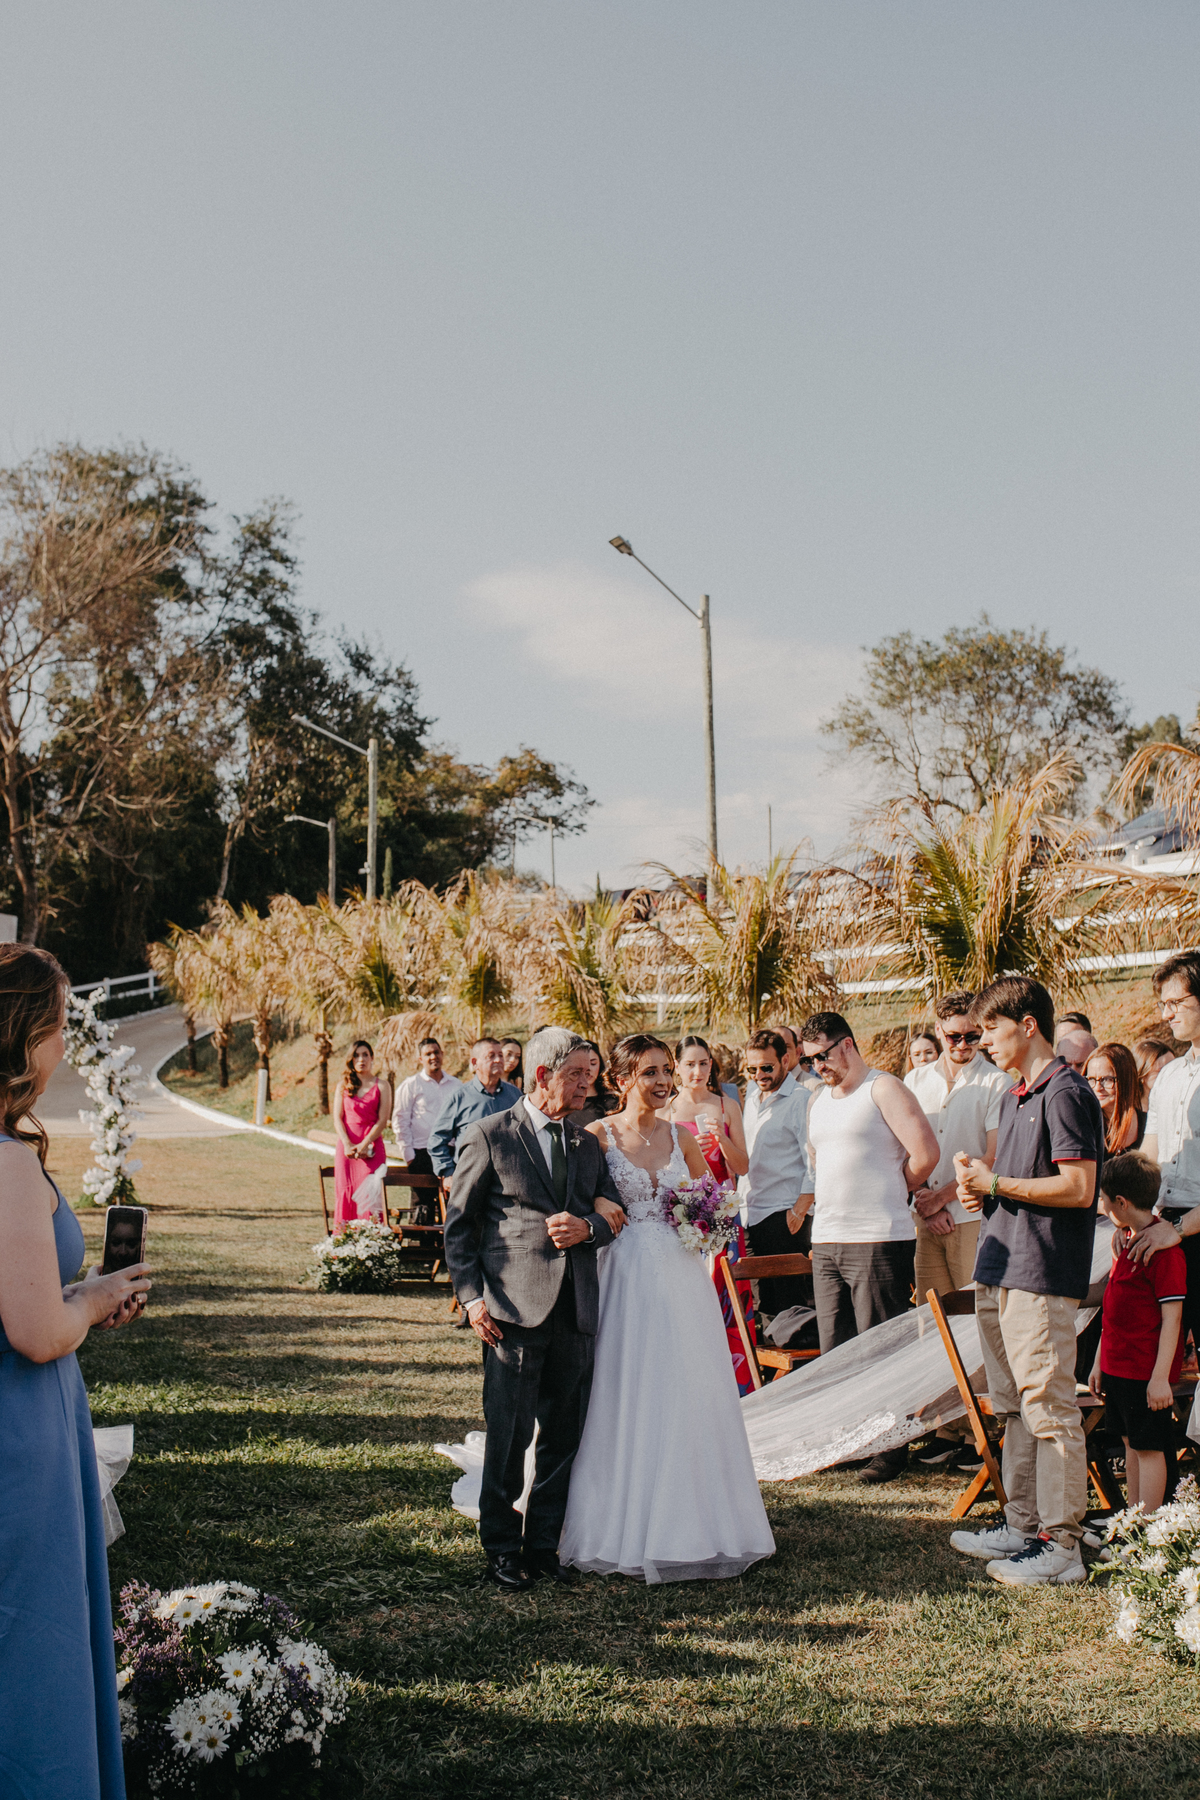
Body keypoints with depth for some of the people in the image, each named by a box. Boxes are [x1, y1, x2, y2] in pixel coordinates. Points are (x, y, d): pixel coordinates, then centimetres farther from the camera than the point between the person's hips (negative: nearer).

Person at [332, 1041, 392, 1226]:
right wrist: (347, 1145, -10)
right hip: (346, 1147, 2)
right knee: (345, 1195, -1)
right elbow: (337, 1119, 5)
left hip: (372, 1147, -2)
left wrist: (364, 1145, -12)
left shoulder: (382, 1085, 6)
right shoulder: (343, 1086, 13)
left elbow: (382, 1120, -2)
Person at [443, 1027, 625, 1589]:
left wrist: (587, 1227, -5)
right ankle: (501, 1548, 13)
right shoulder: (488, 1135, 0)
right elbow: (458, 1223, 0)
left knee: (564, 1435, 9)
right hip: (515, 1309, -5)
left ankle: (543, 1543, 22)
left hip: (576, 1312, 5)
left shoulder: (587, 1145, 16)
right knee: (509, 1436, -1)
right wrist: (472, 1296, -9)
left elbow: (614, 1215, 18)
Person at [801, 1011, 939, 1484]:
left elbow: (925, 1153, -12)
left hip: (878, 1239, -7)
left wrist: (892, 1193, 2)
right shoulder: (819, 1102, 17)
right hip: (826, 1240, 7)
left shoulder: (884, 1089, -6)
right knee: (834, 1351, 9)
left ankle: (890, 1448, 5)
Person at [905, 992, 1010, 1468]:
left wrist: (943, 1195, -7)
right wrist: (924, 1203, 0)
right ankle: (947, 1430, 8)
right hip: (924, 1218, 4)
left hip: (974, 1215, -4)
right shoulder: (915, 1080, 14)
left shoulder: (996, 1083, 0)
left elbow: (994, 1157, -5)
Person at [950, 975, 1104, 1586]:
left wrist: (996, 1183, -13)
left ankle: (1060, 1544, -2)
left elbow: (1077, 1189, -19)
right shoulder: (1014, 1098, 18)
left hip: (1042, 1275, -10)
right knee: (1012, 1408, 15)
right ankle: (1021, 1526, 23)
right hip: (1000, 1269, 10)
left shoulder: (1065, 1094, -12)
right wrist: (980, 1188, 6)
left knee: (1048, 1409, -6)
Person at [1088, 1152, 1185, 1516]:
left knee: (1149, 1447, -2)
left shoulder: (1164, 1249, -17)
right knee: (1131, 1444, 15)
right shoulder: (1122, 1240, 12)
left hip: (1147, 1371, -9)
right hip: (1118, 1363, 9)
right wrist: (1099, 1362, 18)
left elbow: (1171, 1317, -19)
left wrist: (1161, 1376, -21)